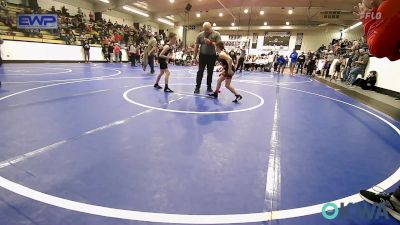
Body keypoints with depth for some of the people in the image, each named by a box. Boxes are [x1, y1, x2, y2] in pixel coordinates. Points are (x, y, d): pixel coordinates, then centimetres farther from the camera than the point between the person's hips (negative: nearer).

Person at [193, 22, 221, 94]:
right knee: (200, 71, -2)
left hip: (212, 56, 0)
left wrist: (210, 43, -23)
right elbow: (196, 46, 2)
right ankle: (197, 87, 2)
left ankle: (209, 86, 20)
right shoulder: (200, 35, -1)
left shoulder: (216, 34, -5)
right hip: (203, 55, 0)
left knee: (210, 72, 9)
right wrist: (194, 56, 0)